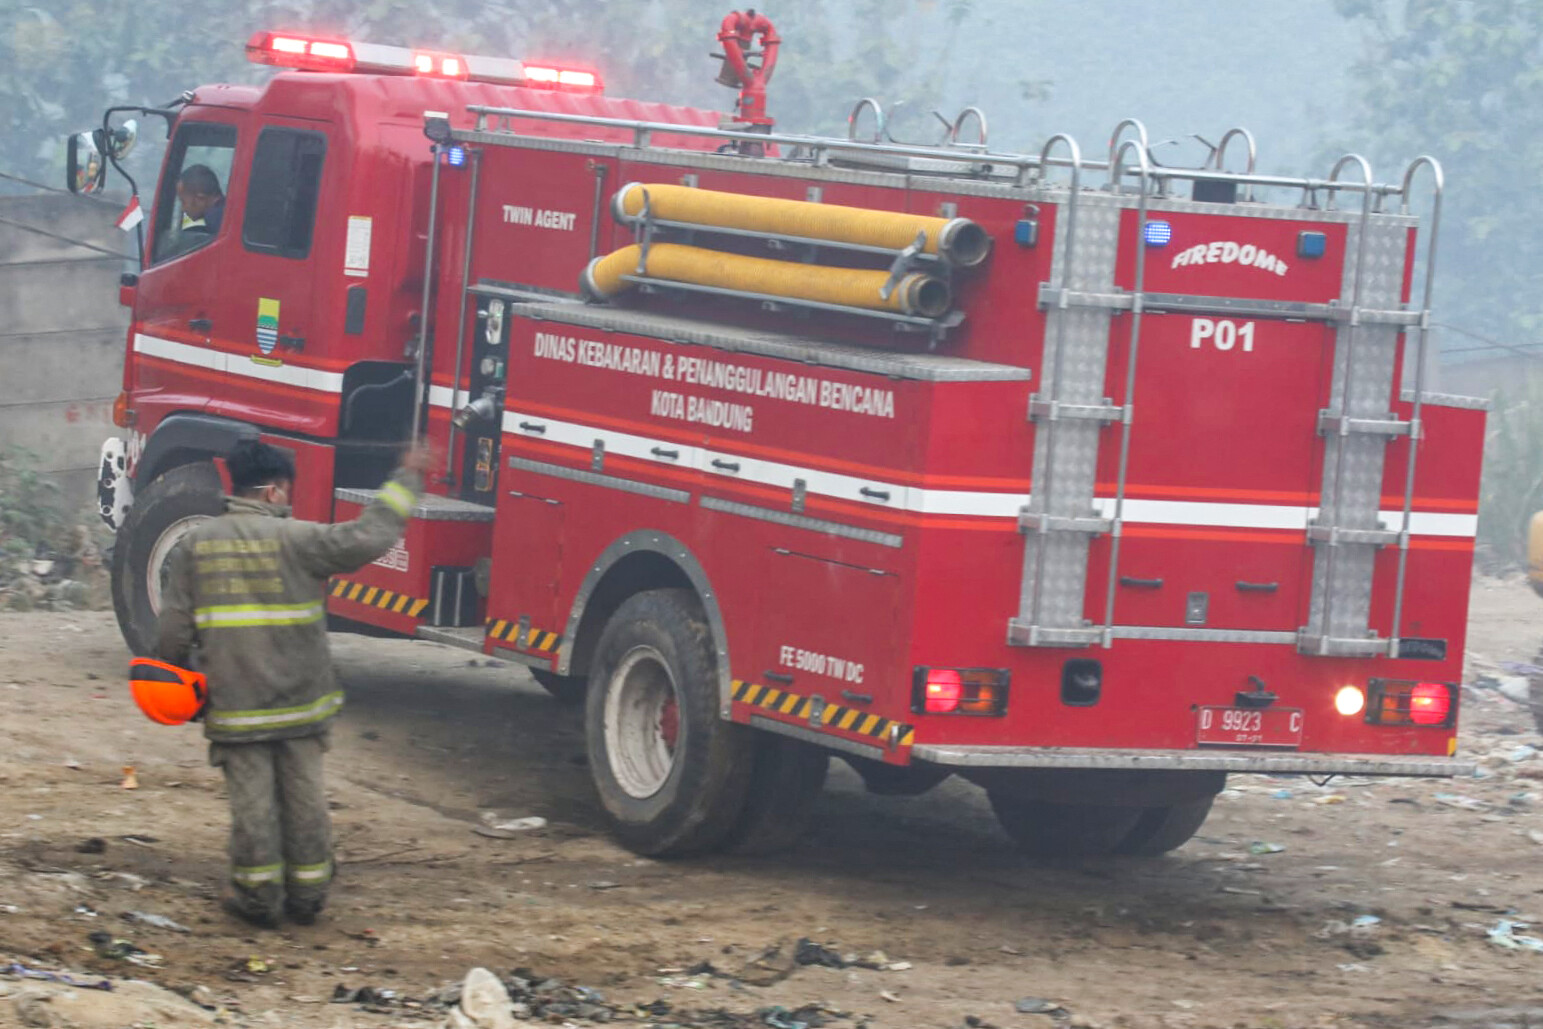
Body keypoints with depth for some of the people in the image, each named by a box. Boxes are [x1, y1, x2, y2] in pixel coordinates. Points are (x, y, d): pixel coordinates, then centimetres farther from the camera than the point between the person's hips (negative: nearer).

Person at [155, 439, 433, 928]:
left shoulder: (195, 545, -1)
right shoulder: (294, 539, -10)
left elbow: (173, 629, 0)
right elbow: (369, 536, -12)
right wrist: (406, 481, -2)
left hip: (233, 704, 1)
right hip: (300, 702, -1)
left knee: (251, 799, 7)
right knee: (304, 796, 11)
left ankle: (259, 896, 10)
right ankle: (307, 892, 17)